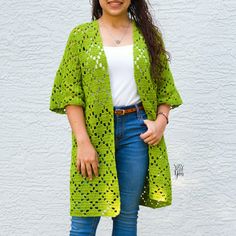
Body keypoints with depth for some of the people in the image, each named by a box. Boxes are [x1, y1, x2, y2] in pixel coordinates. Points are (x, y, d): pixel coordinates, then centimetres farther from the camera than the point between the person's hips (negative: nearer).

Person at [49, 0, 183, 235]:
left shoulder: (148, 35, 8)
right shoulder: (81, 35, 2)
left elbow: (165, 87, 12)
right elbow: (69, 92, -4)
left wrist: (161, 120, -6)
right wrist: (83, 141, -12)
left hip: (137, 128, 2)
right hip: (95, 130, -1)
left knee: (127, 215, 7)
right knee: (85, 216, 0)